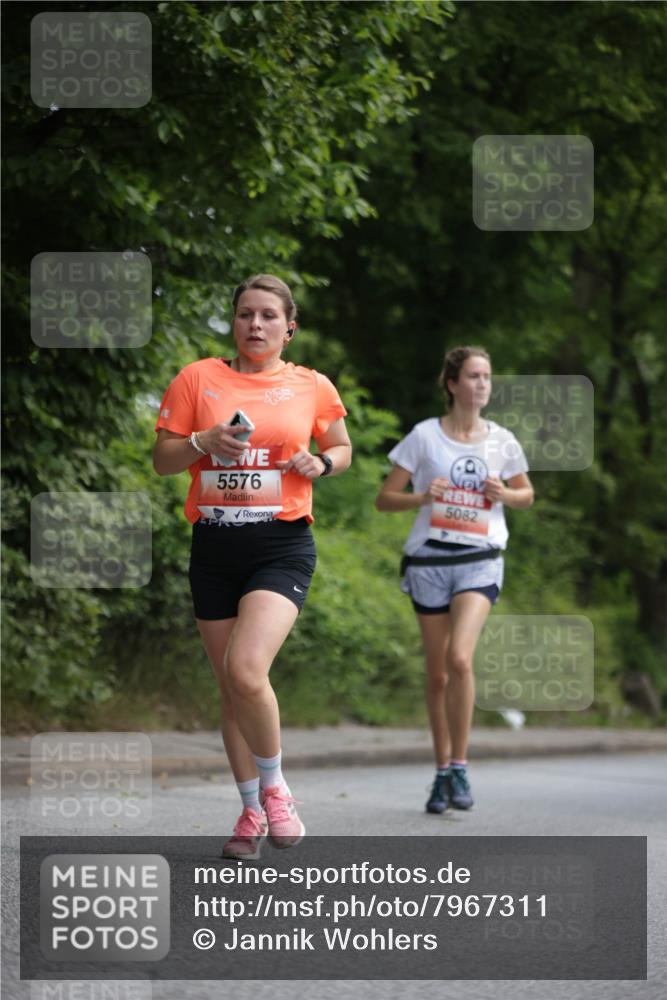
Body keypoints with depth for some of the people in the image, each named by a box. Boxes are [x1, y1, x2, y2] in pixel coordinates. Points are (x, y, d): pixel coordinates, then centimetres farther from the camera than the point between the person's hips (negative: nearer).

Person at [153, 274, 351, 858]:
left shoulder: (312, 387, 5)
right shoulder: (198, 378, 5)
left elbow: (342, 448, 19)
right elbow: (163, 459, 6)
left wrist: (322, 462, -4)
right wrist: (205, 442, -13)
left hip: (282, 545, -3)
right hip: (214, 546, 3)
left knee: (246, 670, -22)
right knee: (231, 687, 7)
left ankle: (274, 786, 1)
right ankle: (253, 811, 22)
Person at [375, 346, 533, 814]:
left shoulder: (502, 441, 4)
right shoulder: (424, 436, -2)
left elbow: (526, 494, 18)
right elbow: (385, 498, 2)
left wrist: (504, 494, -5)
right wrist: (422, 497, -17)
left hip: (480, 560, 0)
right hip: (429, 560, 0)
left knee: (460, 658, -21)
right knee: (438, 674, 6)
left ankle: (459, 767, -10)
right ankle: (443, 771, 20)